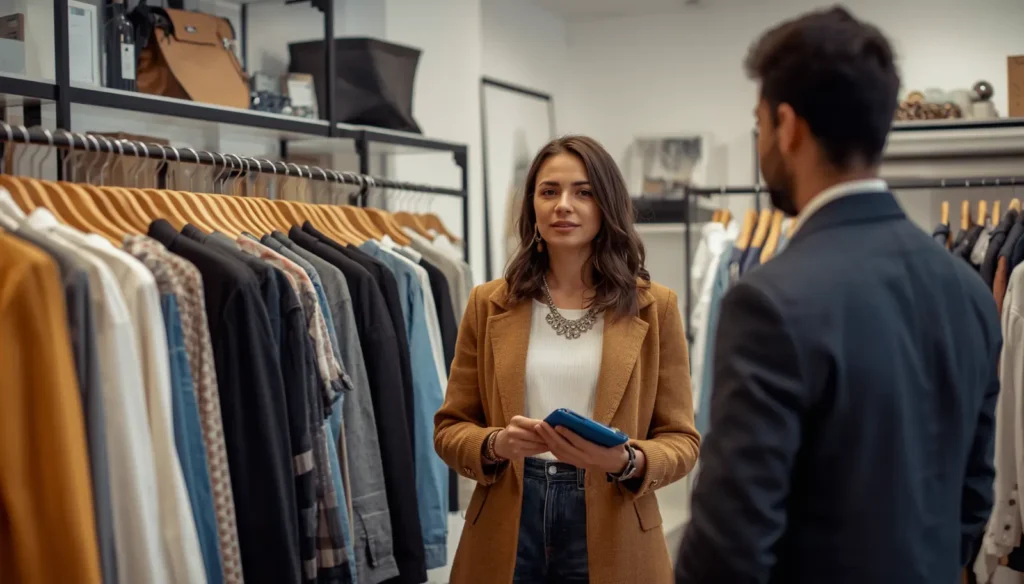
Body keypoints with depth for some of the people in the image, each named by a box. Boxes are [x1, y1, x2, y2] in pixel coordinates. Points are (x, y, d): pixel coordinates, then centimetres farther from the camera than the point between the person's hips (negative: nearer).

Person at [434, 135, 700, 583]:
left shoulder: (654, 307, -1)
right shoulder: (489, 304, 3)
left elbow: (681, 439, 0)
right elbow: (449, 428, 5)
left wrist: (626, 461, -19)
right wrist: (495, 444, -15)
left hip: (609, 536, -1)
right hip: (507, 530, 1)